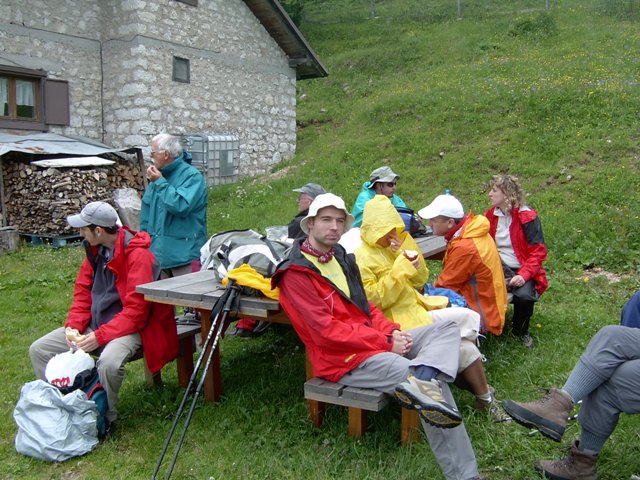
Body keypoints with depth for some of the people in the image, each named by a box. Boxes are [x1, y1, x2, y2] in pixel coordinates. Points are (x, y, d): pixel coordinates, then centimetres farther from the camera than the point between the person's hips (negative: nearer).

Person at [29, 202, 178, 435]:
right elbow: (83, 290, 10)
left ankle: (105, 419, -10)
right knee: (39, 350, -1)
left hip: (128, 327, -8)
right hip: (94, 323, 8)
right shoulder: (95, 250, 4)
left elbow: (136, 310, -22)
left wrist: (100, 336, -26)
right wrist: (73, 325, -6)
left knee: (109, 361, -37)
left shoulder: (138, 255, -20)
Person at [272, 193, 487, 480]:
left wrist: (391, 331, -3)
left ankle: (421, 381, -32)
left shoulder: (341, 257, 15)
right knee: (434, 384, -22)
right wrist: (386, 342, -18)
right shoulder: (296, 273, -13)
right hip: (343, 359, -9)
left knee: (447, 329, -7)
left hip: (374, 340, 9)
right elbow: (327, 331, -20)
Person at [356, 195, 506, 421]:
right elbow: (373, 300, -18)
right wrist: (398, 271, -22)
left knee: (465, 347, -7)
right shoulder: (363, 258, -11)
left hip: (416, 309, 8)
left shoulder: (396, 244, 12)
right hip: (400, 321, -8)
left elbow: (420, 280, 12)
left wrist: (408, 259, -7)